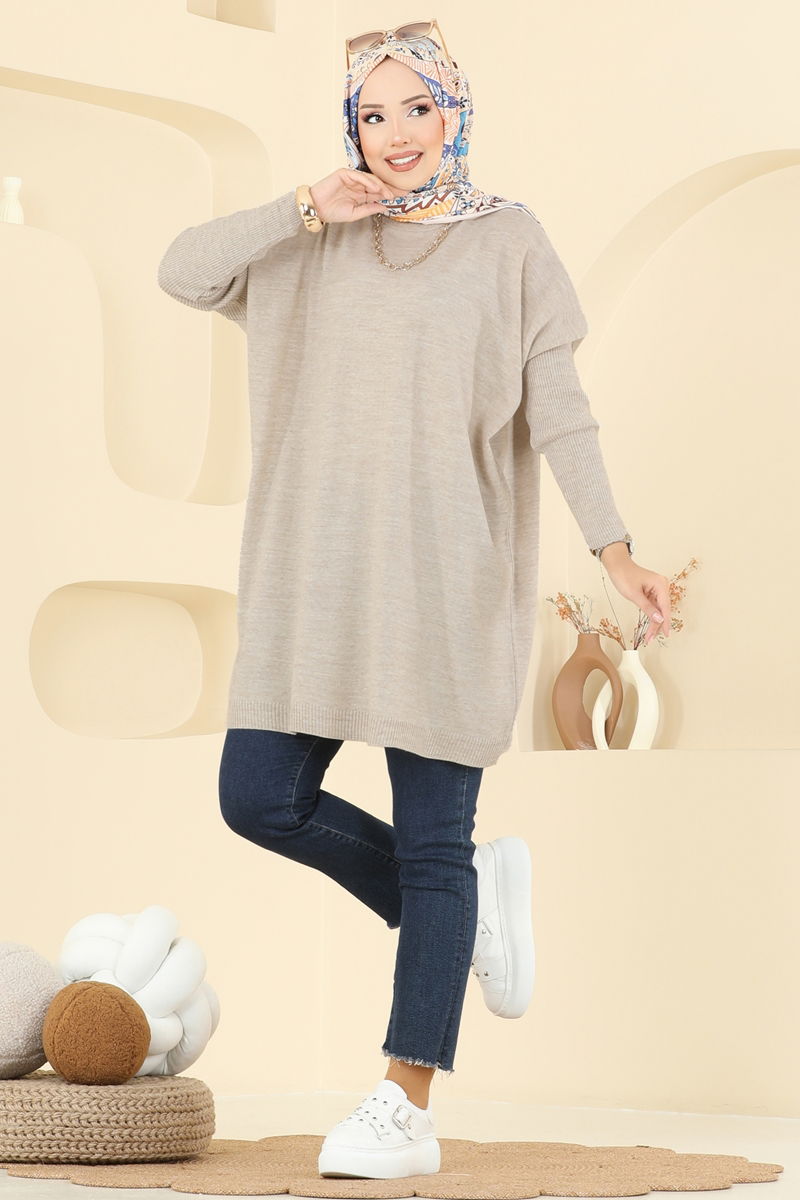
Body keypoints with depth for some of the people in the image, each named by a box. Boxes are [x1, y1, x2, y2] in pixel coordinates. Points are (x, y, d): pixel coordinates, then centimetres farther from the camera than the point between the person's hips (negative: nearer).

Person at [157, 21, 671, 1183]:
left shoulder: (509, 241, 4)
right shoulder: (317, 245, 12)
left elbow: (557, 406, 0)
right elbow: (182, 270, 1)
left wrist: (614, 547, -9)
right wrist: (309, 207, -6)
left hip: (449, 580, -4)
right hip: (320, 575, 4)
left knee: (432, 840, -3)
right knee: (260, 798, -1)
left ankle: (407, 1109, 1)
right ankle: (470, 899, 21)